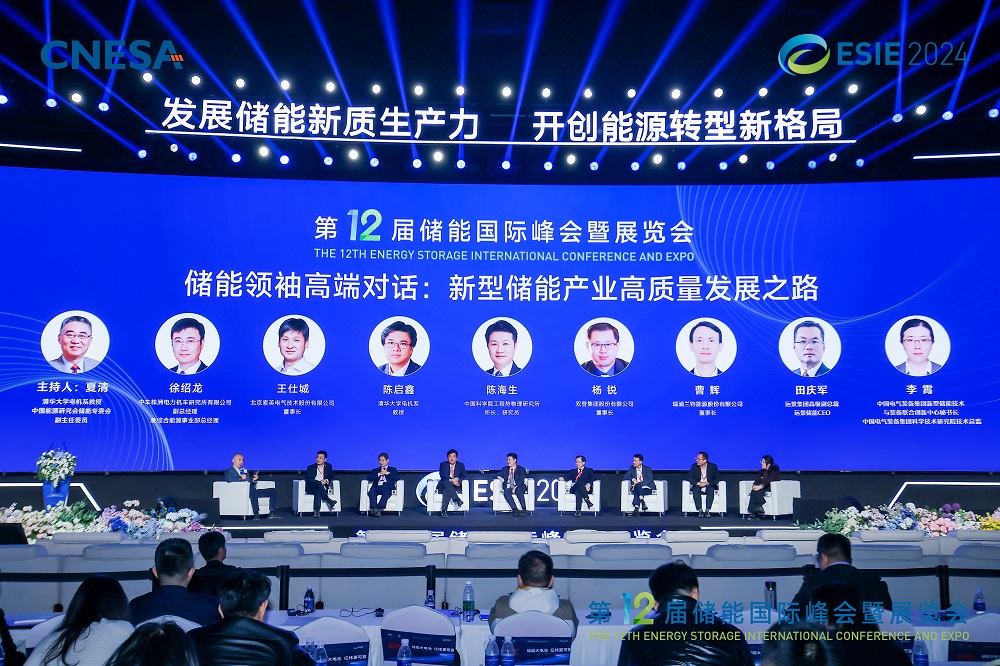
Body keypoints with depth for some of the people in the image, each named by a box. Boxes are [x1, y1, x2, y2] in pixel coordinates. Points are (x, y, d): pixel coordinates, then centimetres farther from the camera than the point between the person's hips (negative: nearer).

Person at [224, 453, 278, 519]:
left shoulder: (245, 470, 31)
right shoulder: (229, 471, 10)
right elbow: (228, 479, -13)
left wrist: (254, 480, 3)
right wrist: (241, 477, -12)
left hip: (253, 491, 7)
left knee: (273, 491, -6)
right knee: (253, 492, -42)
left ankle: (271, 513, -12)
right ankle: (256, 514, -44)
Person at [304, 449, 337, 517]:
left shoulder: (328, 466, 13)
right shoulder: (310, 467, 5)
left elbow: (331, 477, 13)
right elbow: (307, 479, -5)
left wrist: (326, 480, -11)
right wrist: (319, 482, -19)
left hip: (323, 488, 1)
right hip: (311, 488, -1)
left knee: (317, 491, -36)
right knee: (318, 483, -36)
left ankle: (316, 510, -47)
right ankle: (329, 500, -38)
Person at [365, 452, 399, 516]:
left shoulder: (393, 470, 25)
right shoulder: (375, 470, 30)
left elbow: (397, 477, 6)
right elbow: (368, 478, 10)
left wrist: (388, 473, -3)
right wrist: (379, 474, 0)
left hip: (387, 487, -2)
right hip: (377, 487, 2)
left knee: (386, 492, -39)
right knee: (371, 491, -34)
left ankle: (379, 508, -50)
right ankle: (374, 509, -45)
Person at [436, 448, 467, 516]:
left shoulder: (461, 465, 11)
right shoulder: (443, 465, 7)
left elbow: (464, 477, 2)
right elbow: (443, 476, -9)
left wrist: (457, 479, -21)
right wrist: (451, 480, -29)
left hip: (455, 487, 0)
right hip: (443, 486, 0)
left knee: (446, 491, -37)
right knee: (446, 482, -37)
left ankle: (444, 510, -49)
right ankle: (456, 499, -49)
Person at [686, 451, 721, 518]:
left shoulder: (713, 466, -4)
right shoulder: (694, 466, -2)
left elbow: (717, 479, -6)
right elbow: (689, 477, -5)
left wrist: (707, 483, -22)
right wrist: (698, 483, -22)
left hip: (709, 487, -1)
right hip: (698, 487, 1)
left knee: (711, 490, -34)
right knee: (696, 489, -33)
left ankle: (707, 511, -36)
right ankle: (700, 511, -35)